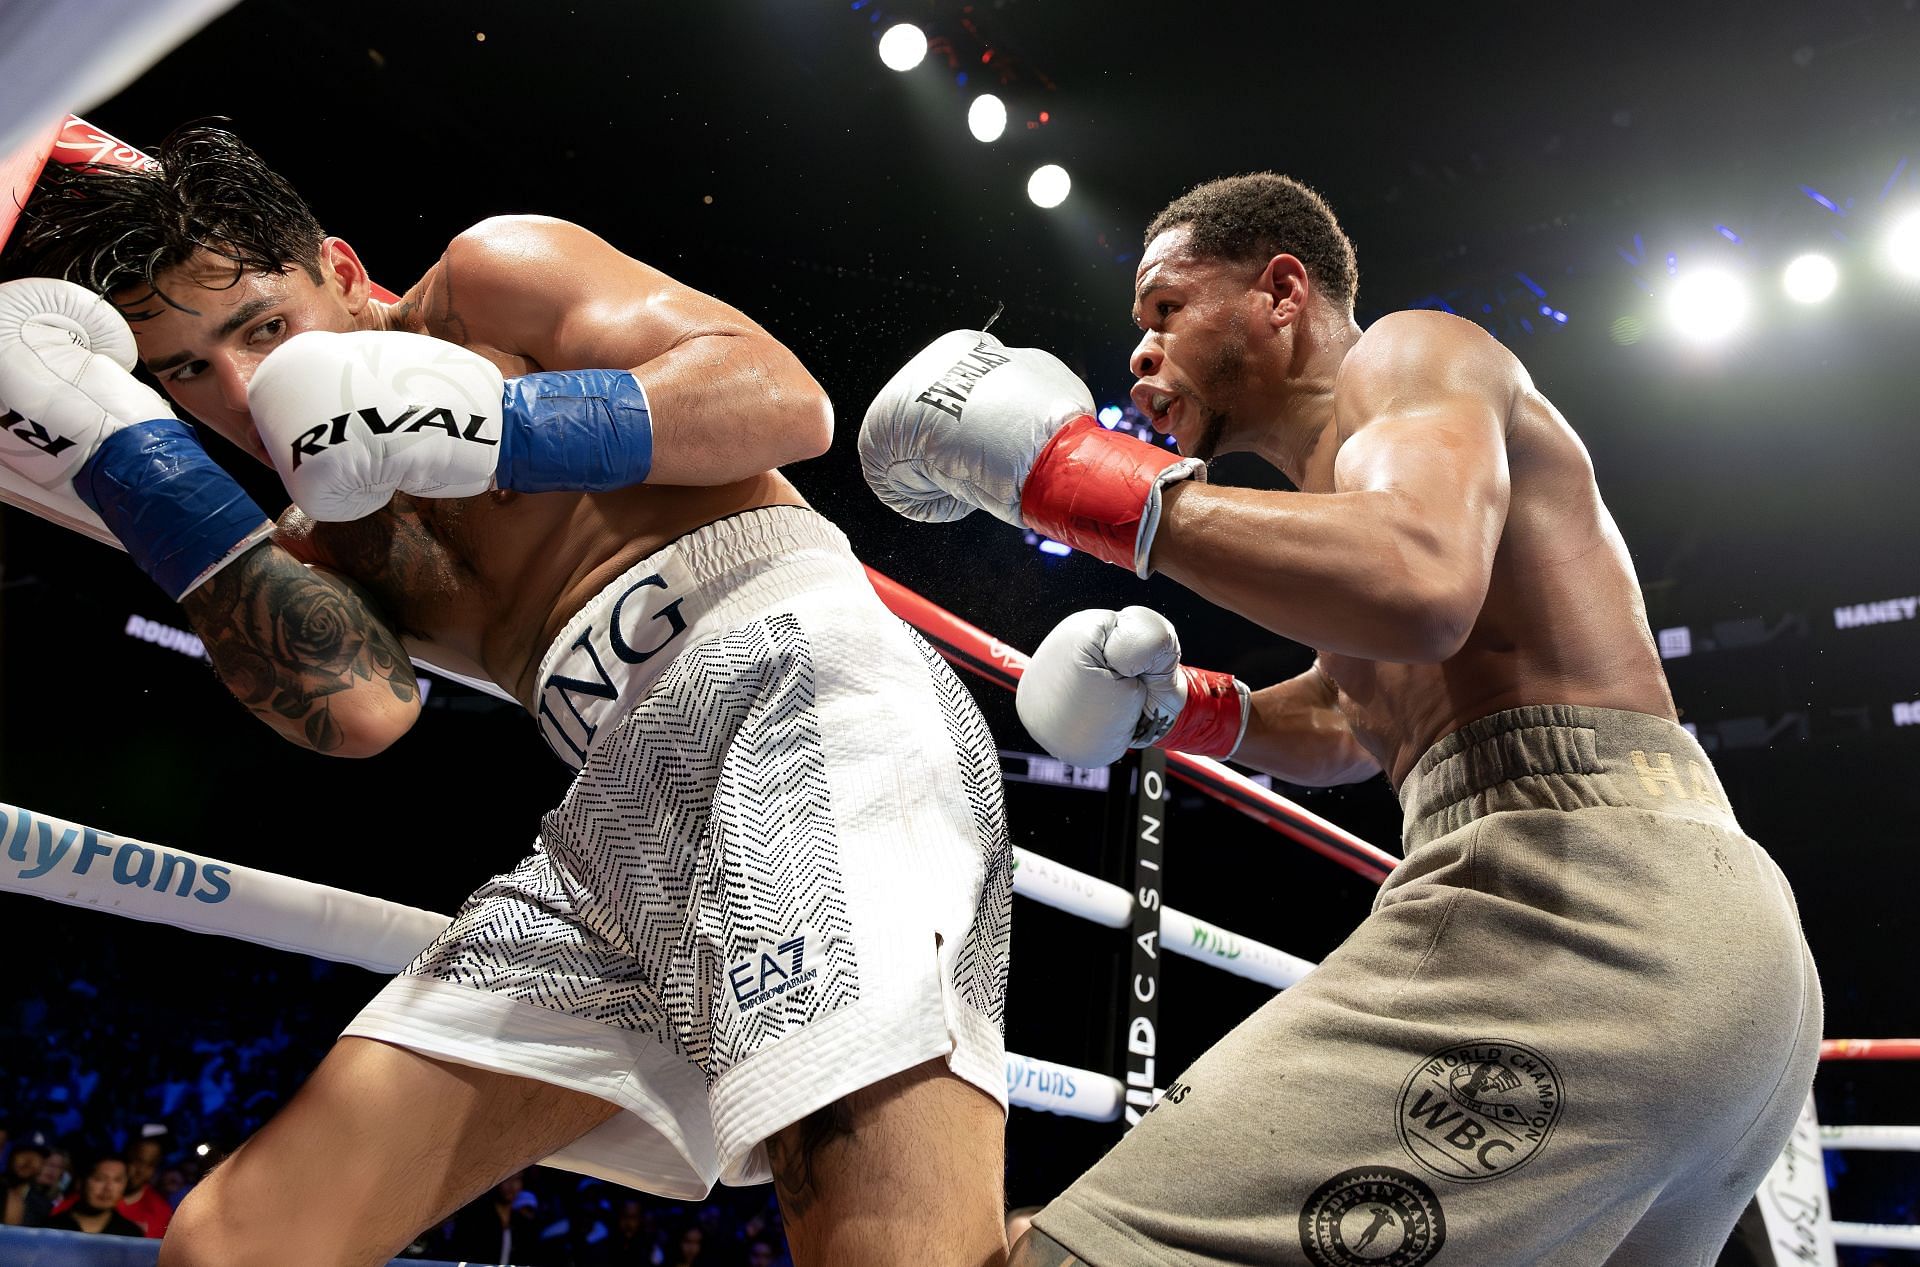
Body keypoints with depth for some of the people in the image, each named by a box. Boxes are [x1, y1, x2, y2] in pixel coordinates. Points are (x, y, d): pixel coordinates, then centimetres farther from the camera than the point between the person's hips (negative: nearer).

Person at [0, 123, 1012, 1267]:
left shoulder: (491, 274, 12)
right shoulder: (316, 540, 26)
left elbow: (788, 400, -1)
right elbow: (360, 708, 1)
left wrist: (489, 425, -10)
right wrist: (124, 451, 2)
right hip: (623, 809, 7)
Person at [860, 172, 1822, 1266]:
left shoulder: (1409, 352, 1)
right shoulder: (1353, 460, 29)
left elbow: (1418, 588, -23)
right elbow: (1346, 729, 41)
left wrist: (1068, 467, -16)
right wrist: (1180, 707, 23)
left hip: (1579, 897, -11)